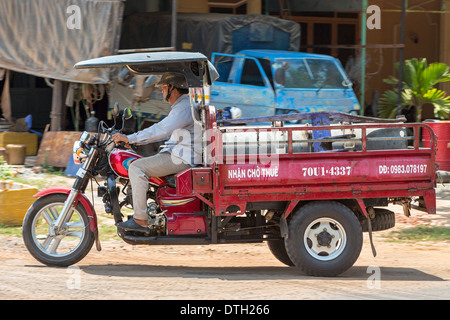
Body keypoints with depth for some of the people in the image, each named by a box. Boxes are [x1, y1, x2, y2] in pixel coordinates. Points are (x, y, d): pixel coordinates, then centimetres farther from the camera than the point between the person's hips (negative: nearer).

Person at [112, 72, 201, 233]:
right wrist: (133, 141, 20)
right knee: (136, 166, 18)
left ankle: (140, 220, -24)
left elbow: (161, 130, -29)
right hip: (176, 154, 11)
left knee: (137, 167, -21)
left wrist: (130, 138, -28)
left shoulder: (184, 108, -17)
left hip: (181, 158, -11)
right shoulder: (180, 106, 20)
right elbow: (163, 131, 27)